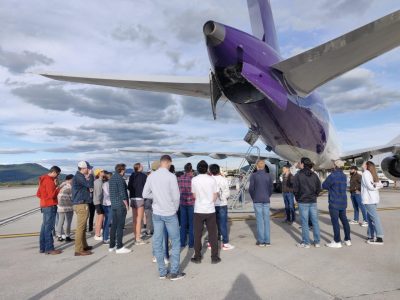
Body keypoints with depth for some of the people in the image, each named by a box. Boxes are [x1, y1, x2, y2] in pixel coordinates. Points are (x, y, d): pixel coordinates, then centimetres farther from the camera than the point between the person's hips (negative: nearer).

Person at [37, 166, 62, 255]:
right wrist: (58, 188, -8)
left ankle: (42, 248, 20)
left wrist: (45, 196, 12)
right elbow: (52, 195, -20)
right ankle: (49, 249, -4)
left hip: (44, 205, 10)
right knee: (49, 227, -7)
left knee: (44, 226, 13)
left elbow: (38, 194, 20)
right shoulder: (49, 180, -15)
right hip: (50, 206, -10)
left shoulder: (43, 179, 16)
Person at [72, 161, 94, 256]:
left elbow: (88, 186, 20)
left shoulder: (80, 176, 17)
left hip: (81, 204, 11)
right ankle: (79, 250, -5)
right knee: (80, 227, -8)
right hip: (81, 205, -11)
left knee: (82, 227, 18)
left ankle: (84, 246, 28)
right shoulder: (78, 177, -15)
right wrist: (91, 175, -4)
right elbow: (90, 185, -19)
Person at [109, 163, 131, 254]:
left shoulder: (112, 178, 13)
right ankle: (119, 247, -1)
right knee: (120, 226, -5)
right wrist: (126, 205, -11)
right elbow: (122, 193, -18)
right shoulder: (120, 178, -14)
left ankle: (112, 246, 18)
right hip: (121, 205, -9)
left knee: (114, 225, 12)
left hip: (113, 205, 9)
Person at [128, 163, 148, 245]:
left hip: (133, 199, 6)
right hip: (140, 198, -6)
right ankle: (138, 239, -2)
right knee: (139, 219, -4)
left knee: (134, 219, 14)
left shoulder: (132, 176, 6)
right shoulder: (143, 176, -10)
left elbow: (129, 187, 10)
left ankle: (136, 235, 25)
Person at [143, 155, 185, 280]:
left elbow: (145, 194, 5)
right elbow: (176, 196, -12)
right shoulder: (171, 176, -14)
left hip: (156, 213, 5)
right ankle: (174, 272, 11)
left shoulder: (151, 176, -1)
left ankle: (162, 272, 19)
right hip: (170, 213, -4)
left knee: (157, 242, 11)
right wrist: (175, 209, 5)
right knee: (175, 242, 8)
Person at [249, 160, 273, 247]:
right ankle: (267, 241, 9)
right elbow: (271, 188, 5)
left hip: (257, 201, -3)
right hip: (266, 201, 3)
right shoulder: (268, 176, 5)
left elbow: (251, 189, -6)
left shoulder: (254, 175, -5)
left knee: (260, 220, 0)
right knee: (266, 220, 6)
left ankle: (261, 241, 3)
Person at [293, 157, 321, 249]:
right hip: (313, 202, 5)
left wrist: (298, 198, 6)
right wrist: (314, 196, 16)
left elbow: (295, 190, -9)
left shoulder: (298, 175, -10)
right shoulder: (314, 175, 5)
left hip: (303, 202, -4)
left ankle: (306, 243, 8)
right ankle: (317, 242, 17)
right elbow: (319, 188, 7)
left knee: (304, 222, 2)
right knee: (315, 222, 10)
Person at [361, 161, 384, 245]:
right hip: (374, 199, 8)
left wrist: (375, 187, 1)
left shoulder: (366, 173, -7)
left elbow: (370, 186, -14)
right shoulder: (372, 174, 16)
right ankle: (371, 236, 17)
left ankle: (379, 238, -7)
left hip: (369, 199, -8)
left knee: (375, 217, -8)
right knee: (369, 217, 13)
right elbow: (380, 185, 10)